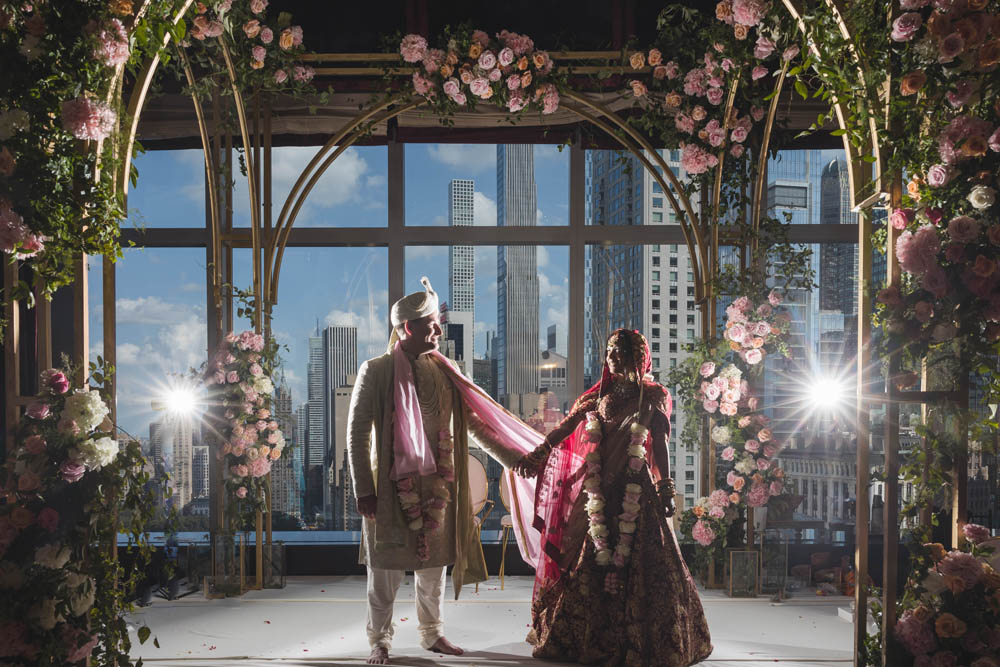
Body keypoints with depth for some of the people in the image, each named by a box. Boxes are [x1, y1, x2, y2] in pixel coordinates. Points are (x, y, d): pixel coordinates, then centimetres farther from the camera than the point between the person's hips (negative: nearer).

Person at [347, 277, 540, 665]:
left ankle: (431, 633, 29)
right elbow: (357, 433, -5)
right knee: (386, 569, 3)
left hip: (437, 485, 4)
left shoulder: (443, 371, 6)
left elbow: (476, 421, 10)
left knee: (433, 566, 12)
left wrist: (516, 458, 7)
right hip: (392, 487, -4)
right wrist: (363, 490, -9)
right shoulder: (376, 372, -5)